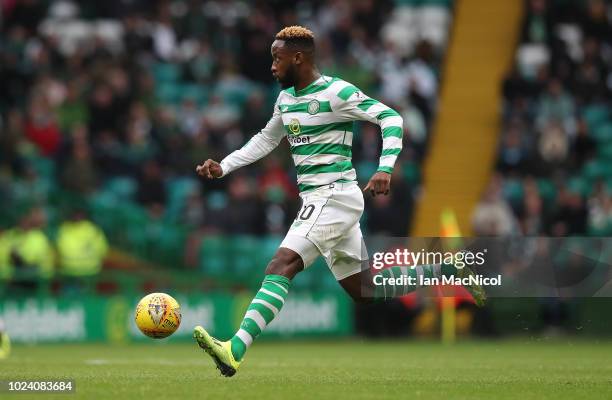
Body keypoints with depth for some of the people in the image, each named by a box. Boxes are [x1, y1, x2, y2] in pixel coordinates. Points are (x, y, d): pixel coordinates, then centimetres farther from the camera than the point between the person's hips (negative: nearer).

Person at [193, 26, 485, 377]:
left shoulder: (336, 93, -11)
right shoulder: (286, 98, 15)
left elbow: (391, 118, -12)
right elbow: (265, 141, 30)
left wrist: (385, 169, -24)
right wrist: (223, 167, 19)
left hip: (334, 196, -9)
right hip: (317, 201, 9)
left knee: (281, 266, -22)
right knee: (364, 293, 11)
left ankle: (235, 352, -33)